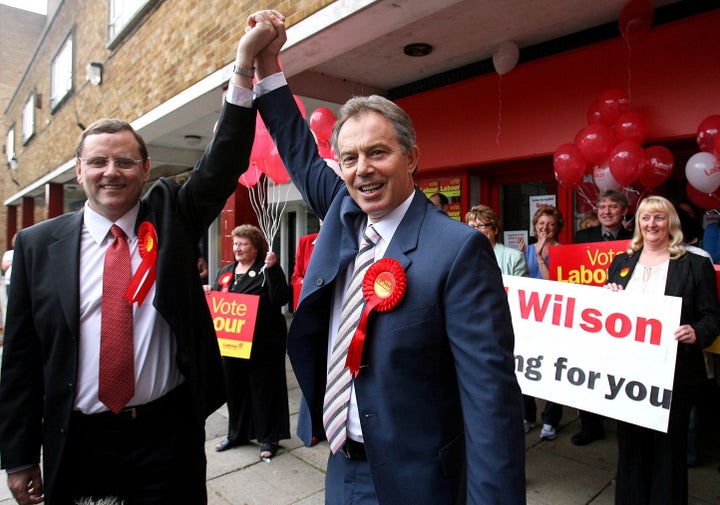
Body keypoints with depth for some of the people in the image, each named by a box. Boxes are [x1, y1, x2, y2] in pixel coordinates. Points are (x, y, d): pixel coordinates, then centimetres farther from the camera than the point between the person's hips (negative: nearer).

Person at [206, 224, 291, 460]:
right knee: (234, 387, 16)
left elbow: (281, 299, -21)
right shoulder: (225, 271, 13)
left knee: (264, 389, 4)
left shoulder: (266, 270, -7)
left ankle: (269, 438, 20)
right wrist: (208, 294, -3)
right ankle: (237, 433, 35)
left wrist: (272, 269, -27)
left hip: (264, 343, -6)